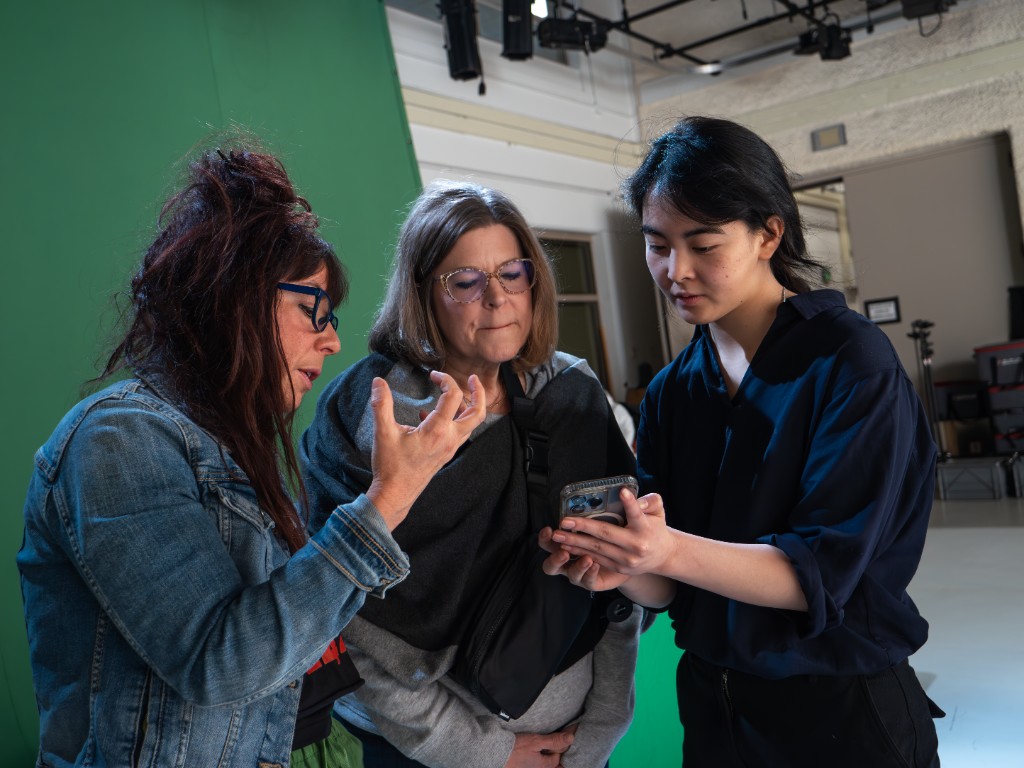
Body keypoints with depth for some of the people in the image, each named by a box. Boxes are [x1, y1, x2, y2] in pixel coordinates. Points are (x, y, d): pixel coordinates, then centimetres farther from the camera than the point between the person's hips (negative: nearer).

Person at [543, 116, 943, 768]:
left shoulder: (851, 361, -16)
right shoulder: (670, 391, 0)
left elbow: (822, 570, -22)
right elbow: (667, 588, -2)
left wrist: (671, 551, -36)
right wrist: (619, 567, -24)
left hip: (843, 714, -5)